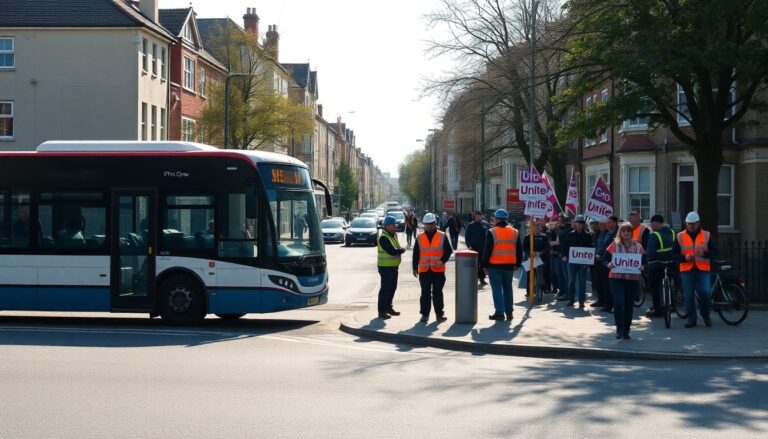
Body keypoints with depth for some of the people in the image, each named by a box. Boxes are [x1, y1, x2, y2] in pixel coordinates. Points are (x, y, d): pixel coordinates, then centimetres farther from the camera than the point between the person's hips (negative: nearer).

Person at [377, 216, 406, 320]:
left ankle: (388, 307, 28)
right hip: (386, 267, -9)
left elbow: (397, 249, 14)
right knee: (385, 288, -6)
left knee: (392, 287, 16)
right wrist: (402, 250, -9)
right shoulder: (383, 238, -18)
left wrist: (399, 250, -9)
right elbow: (392, 251, -26)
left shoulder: (394, 235, 12)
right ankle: (381, 311, -1)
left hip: (394, 266, 9)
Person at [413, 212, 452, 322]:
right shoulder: (420, 238, 6)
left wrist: (442, 260, -14)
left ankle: (439, 313, 14)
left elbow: (448, 251, 1)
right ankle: (425, 314, 8)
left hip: (438, 270, -1)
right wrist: (415, 268, 6)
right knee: (425, 293, 3)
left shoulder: (442, 236, 2)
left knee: (438, 292, 6)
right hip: (424, 270, 1)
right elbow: (416, 254, 9)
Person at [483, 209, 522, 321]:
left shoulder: (492, 232, -9)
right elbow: (519, 250, 9)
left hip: (495, 265, -4)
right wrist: (518, 263, 17)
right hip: (509, 265, 4)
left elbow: (487, 250, -8)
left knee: (497, 289, -1)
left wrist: (485, 265, -1)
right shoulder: (514, 232, 6)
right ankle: (509, 312, 16)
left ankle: (499, 312, -4)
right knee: (508, 288, 15)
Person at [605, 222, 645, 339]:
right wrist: (608, 264, -17)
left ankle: (626, 331, 19)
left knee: (629, 305, 7)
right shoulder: (614, 245, 4)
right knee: (619, 302, -17)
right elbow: (605, 259, 5)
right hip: (616, 278, -2)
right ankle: (619, 328, -6)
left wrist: (642, 267, -13)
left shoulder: (638, 247, 8)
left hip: (633, 280, 2)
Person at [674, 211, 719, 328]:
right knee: (688, 295, 0)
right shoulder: (680, 236, 8)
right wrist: (684, 258, -11)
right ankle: (691, 318, 11)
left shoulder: (706, 235, 7)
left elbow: (716, 252, 4)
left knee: (706, 293, -12)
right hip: (686, 270, 1)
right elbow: (674, 254, 8)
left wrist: (704, 254, -15)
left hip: (703, 270, -1)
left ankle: (705, 315, 12)